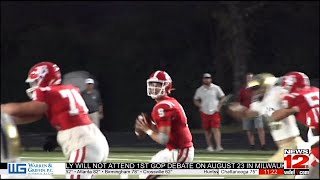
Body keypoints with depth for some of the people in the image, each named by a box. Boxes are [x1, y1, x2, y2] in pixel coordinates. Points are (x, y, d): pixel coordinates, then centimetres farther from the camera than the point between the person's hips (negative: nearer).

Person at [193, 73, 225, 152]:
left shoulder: (216, 88, 2)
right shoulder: (199, 90, 6)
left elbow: (222, 98, 9)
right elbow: (195, 100, 17)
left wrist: (219, 106, -4)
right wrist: (200, 106, 0)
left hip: (214, 112, -2)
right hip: (204, 112, 2)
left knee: (215, 129, -12)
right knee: (207, 130, 5)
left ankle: (218, 146, -17)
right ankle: (209, 146, 16)